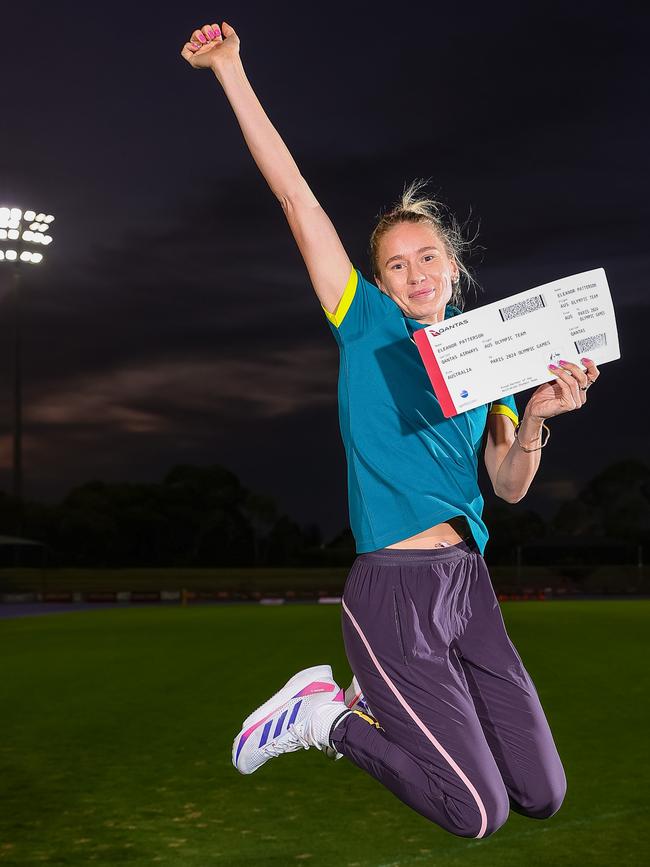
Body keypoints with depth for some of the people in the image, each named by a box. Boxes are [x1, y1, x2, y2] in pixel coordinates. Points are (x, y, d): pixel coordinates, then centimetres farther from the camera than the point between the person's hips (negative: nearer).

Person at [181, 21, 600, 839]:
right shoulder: (366, 327, 0)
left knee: (542, 794, 9)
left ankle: (373, 703, 24)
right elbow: (295, 194, -4)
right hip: (393, 589, -6)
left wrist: (535, 415, -10)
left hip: (468, 581, 6)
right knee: (478, 813, -6)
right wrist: (229, 70, -6)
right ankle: (328, 714, 14)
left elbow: (509, 487, 9)